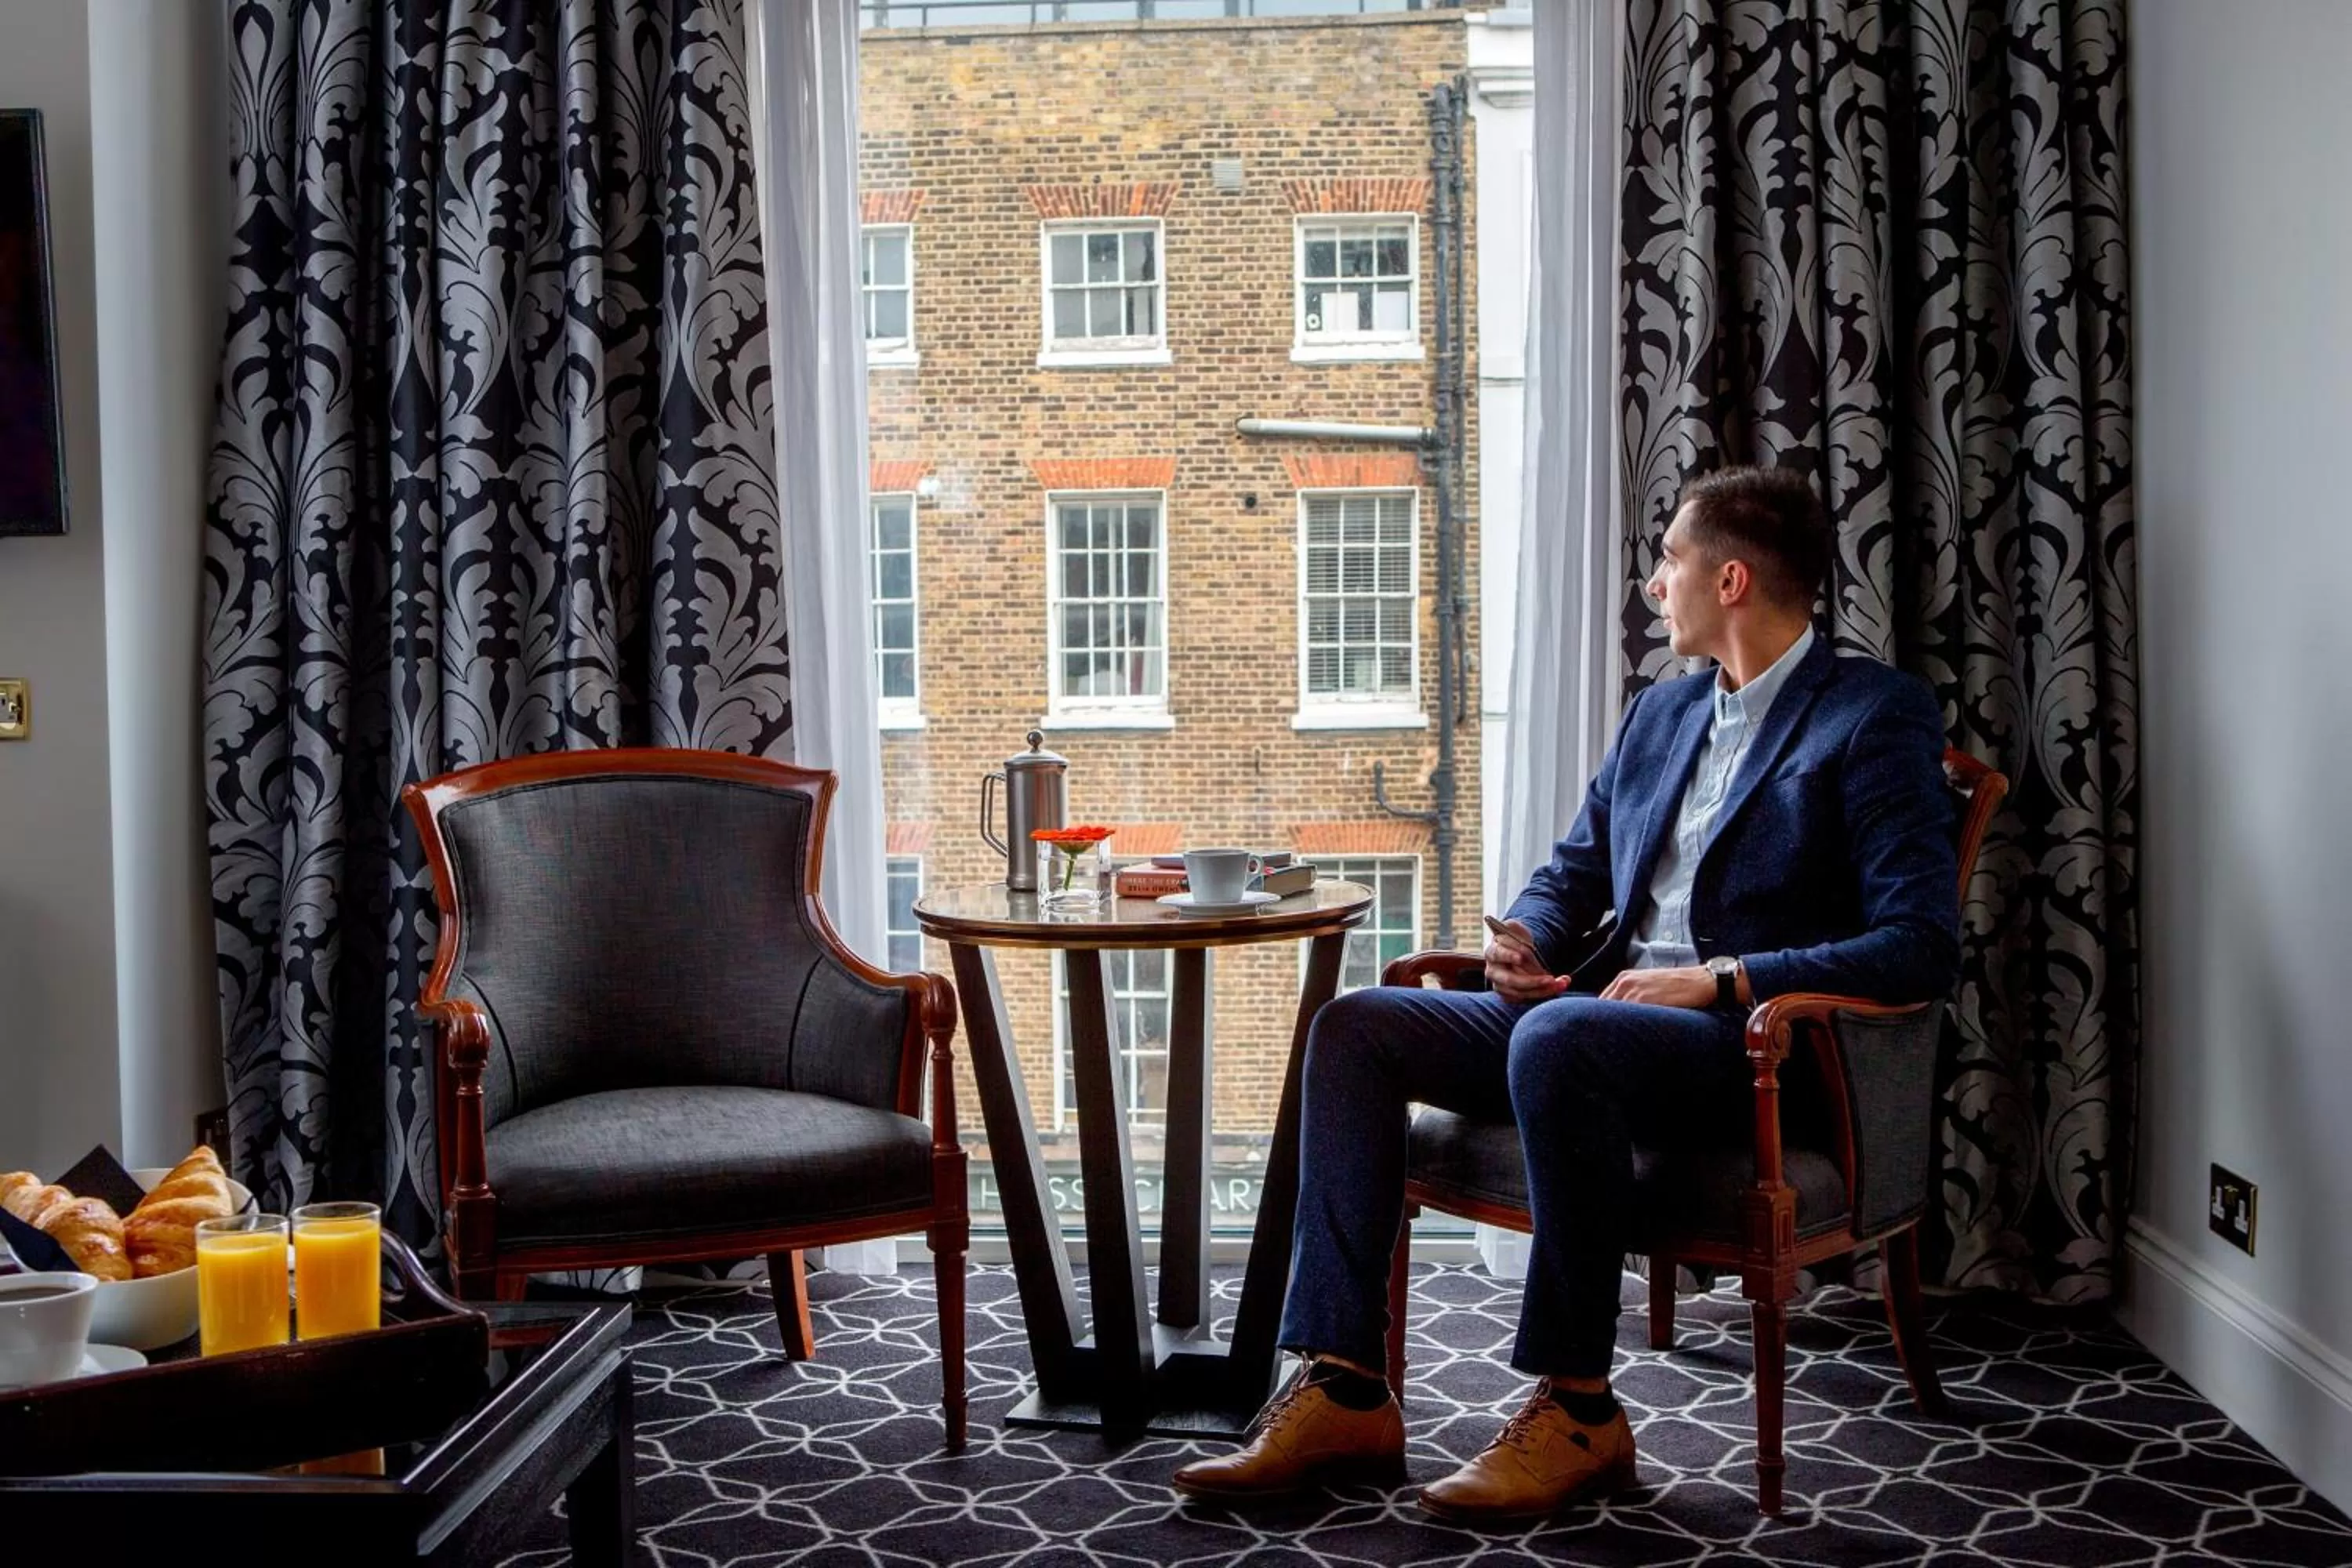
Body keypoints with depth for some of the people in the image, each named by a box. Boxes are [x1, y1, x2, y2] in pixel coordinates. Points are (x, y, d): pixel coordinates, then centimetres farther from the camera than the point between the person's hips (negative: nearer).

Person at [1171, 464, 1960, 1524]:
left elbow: (1922, 947, -14)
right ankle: (1343, 1394, -14)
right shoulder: (1661, 712, 20)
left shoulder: (1877, 718, -5)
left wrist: (1721, 979, -20)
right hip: (1613, 1013, 8)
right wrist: (1524, 944, 0)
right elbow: (1571, 876, 24)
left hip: (1758, 1043, -8)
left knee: (1556, 1037, -37)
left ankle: (1576, 1408, -22)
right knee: (1357, 1026, -9)